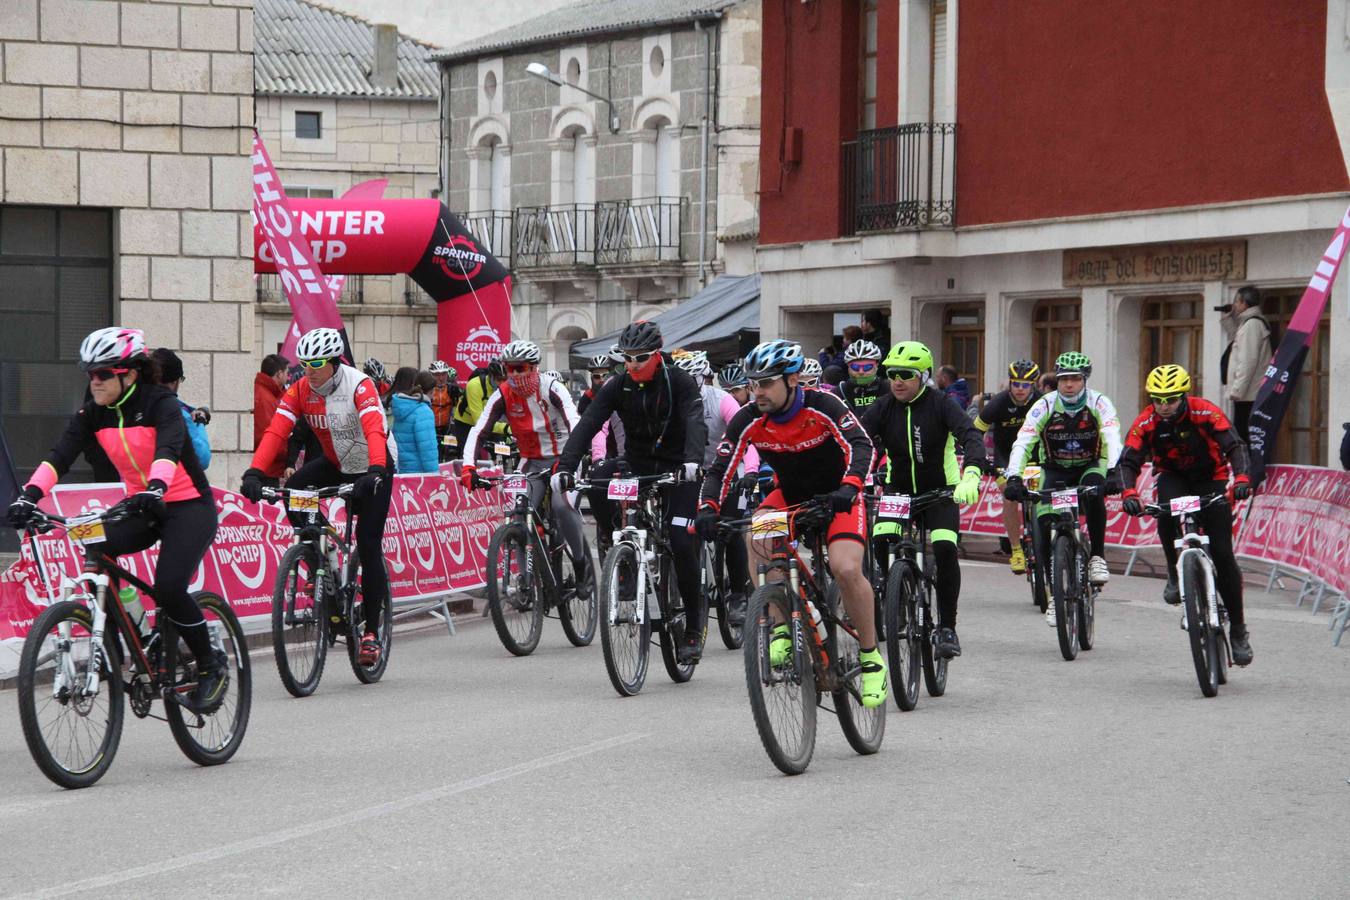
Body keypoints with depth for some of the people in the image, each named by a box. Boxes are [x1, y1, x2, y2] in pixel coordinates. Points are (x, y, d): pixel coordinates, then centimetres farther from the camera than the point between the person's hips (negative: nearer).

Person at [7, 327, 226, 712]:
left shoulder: (161, 403, -16)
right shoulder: (93, 414, -2)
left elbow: (167, 449, -34)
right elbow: (60, 455, -15)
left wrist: (156, 489, -54)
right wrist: (29, 496, -31)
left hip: (188, 506, -5)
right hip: (141, 507, 5)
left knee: (168, 589, -24)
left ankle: (212, 666, -1)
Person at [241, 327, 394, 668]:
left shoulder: (359, 385, -26)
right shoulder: (300, 391, -13)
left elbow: (374, 430, -41)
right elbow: (276, 431, -24)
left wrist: (375, 471, -58)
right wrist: (254, 473, -39)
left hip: (372, 468, -5)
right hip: (335, 464, 5)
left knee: (368, 547, -11)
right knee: (290, 493, -24)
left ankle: (371, 632, -3)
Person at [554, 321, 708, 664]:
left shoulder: (679, 382, -13)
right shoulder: (617, 386, -6)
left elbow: (695, 424, -29)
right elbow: (587, 426, -16)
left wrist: (691, 461, -49)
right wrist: (565, 467, -32)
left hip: (676, 470, -3)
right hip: (636, 465, 3)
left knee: (681, 545, -14)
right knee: (598, 476, -31)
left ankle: (695, 623, 2)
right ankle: (612, 543, -8)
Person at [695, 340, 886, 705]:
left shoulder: (823, 406, -24)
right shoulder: (748, 420, -15)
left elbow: (861, 446, -35)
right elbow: (720, 469, -15)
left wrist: (849, 487, -53)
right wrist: (708, 509, -33)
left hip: (837, 495, -4)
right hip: (790, 496, 4)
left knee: (846, 569, -26)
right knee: (755, 535, -28)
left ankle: (871, 658, -7)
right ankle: (781, 629, -18)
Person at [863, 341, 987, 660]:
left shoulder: (941, 404, -14)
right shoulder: (883, 408, -6)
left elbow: (971, 436, -27)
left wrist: (971, 475, -47)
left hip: (940, 491, -2)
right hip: (899, 490, 2)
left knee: (945, 549, -24)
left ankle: (947, 627, -11)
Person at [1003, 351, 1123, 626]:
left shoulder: (1099, 404, -17)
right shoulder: (1044, 406, -16)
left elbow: (1113, 440, -31)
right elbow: (1022, 443, -25)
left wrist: (1114, 472, -50)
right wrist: (1014, 477, -41)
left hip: (1090, 467, -1)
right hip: (1055, 471, 1)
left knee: (1094, 492, -36)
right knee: (1046, 530, -16)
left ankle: (1097, 557, -21)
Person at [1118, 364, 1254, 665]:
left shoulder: (1205, 413, -23)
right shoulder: (1146, 423, -17)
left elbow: (1235, 446, -28)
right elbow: (1128, 461, -21)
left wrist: (1242, 478, -47)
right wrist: (1128, 493, -41)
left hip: (1211, 479, -1)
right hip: (1173, 477, 1)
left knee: (1222, 555, -10)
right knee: (1166, 510, -36)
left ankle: (1238, 629, -1)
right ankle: (1175, 573, -15)